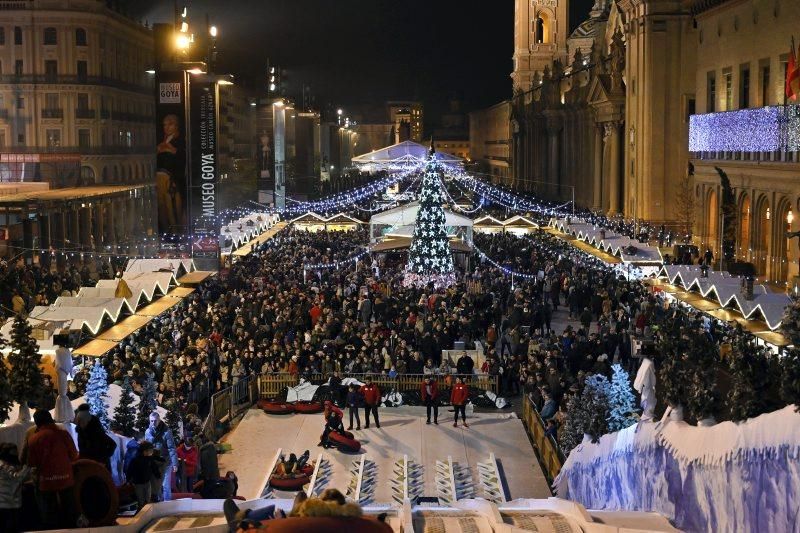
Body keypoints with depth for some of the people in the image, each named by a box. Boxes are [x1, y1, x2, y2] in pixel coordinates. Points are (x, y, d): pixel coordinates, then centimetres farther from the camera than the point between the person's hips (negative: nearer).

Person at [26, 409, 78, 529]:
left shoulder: (34, 439, -11)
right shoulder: (64, 434, -7)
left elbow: (32, 463, -5)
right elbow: (74, 456, 0)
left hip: (46, 482, -1)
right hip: (66, 480, 2)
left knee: (49, 519, 10)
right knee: (68, 515, 16)